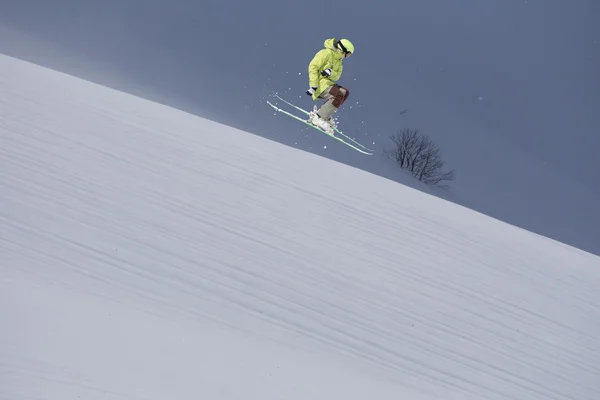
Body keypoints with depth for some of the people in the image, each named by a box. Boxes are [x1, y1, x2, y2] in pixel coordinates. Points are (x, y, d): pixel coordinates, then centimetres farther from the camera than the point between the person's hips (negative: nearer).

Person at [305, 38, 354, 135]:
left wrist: (331, 73, -20)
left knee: (345, 92, 11)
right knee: (338, 96, -27)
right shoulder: (326, 53, -10)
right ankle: (317, 118, -30)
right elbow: (313, 67, -17)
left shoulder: (338, 60, 19)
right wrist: (313, 86, -27)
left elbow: (337, 76, 8)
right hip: (320, 82, -10)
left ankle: (326, 115, 1)